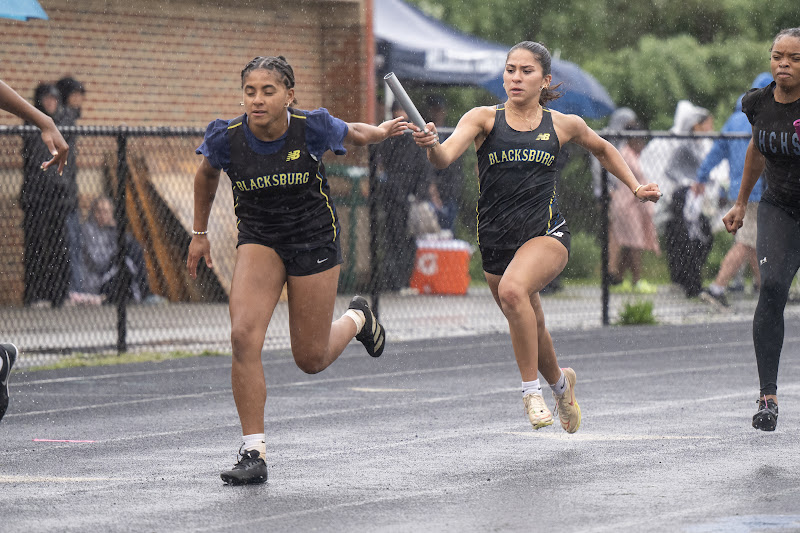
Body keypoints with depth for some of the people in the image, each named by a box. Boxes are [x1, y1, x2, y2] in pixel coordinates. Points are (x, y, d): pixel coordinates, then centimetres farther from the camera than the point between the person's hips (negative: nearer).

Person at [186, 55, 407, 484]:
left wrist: (380, 132, -8)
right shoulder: (226, 138, -15)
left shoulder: (312, 128, -19)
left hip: (313, 239, -1)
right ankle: (254, 453, -14)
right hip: (258, 239, 1)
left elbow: (354, 134, 7)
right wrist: (199, 233, 14)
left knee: (311, 360, 6)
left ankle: (357, 319, 42)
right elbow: (206, 175, 9)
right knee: (243, 336, -22)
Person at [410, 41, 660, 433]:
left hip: (546, 233, -2)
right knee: (529, 327, 16)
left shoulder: (563, 125, 3)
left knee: (513, 290, -33)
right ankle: (560, 382, 50)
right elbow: (445, 157, -19)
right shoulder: (484, 119, -1)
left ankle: (531, 390, -20)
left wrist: (635, 187, 18)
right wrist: (432, 145, -41)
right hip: (495, 239, 2)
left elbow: (602, 149, 25)